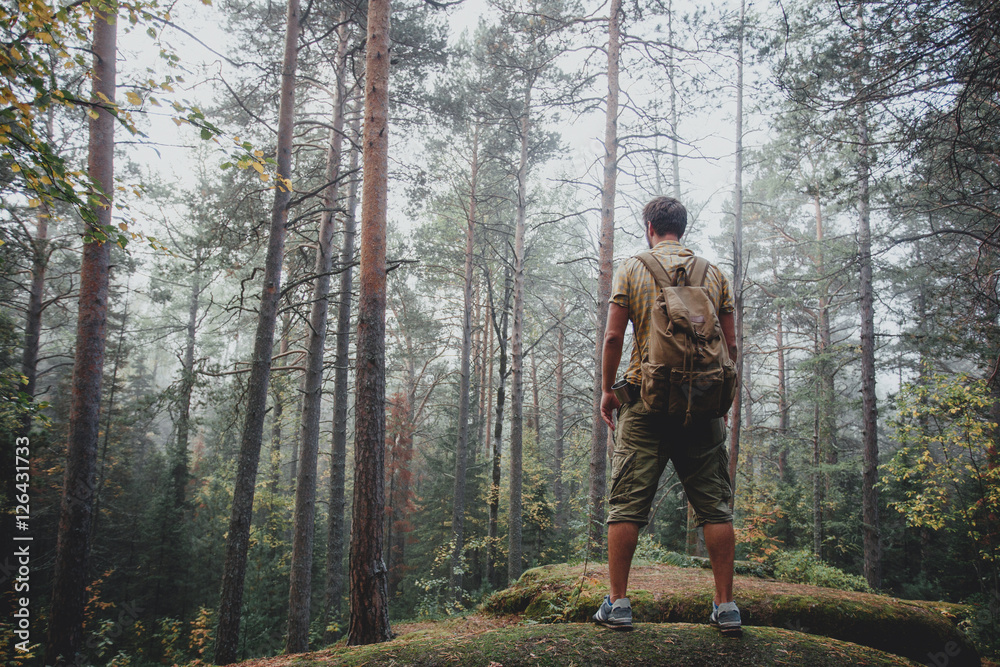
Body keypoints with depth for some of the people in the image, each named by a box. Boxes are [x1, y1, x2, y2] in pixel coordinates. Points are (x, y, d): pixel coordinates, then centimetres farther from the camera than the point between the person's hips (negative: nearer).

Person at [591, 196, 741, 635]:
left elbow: (613, 337, -3)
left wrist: (606, 389, 7)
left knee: (628, 503, 2)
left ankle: (618, 603, 4)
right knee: (715, 505, 6)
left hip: (646, 399, -2)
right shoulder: (714, 274, 11)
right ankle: (725, 606, 8)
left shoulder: (631, 269, 4)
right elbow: (731, 344, 8)